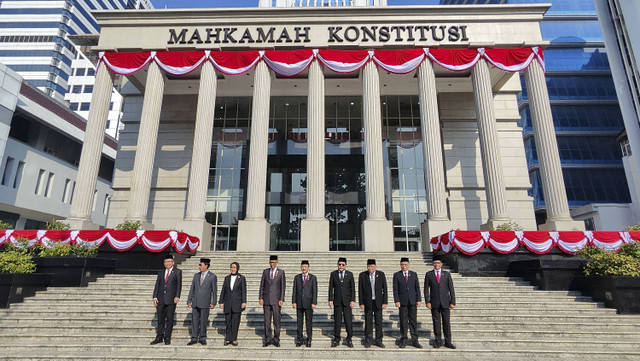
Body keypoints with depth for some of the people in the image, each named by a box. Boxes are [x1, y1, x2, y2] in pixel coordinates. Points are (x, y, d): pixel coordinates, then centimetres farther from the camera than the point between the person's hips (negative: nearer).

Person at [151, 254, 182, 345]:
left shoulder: (177, 272, 4)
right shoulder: (161, 273, 15)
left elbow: (179, 285, -2)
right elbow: (157, 285, 11)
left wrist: (177, 297, -11)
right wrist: (155, 297, 1)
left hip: (171, 299, -3)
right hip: (160, 299, 3)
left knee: (169, 319, 2)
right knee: (160, 319, 9)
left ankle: (167, 338, 10)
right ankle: (159, 337, 18)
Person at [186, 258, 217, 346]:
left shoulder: (212, 276, -3)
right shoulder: (196, 275, 10)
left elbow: (214, 291, -2)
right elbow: (192, 289, 12)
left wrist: (213, 303, -6)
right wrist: (189, 300, 6)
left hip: (205, 303, -4)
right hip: (195, 302, 4)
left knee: (203, 321, 3)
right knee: (194, 320, 7)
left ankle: (202, 338, 17)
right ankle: (194, 338, 17)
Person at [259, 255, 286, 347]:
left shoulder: (281, 272, 0)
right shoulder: (265, 272, 8)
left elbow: (283, 286, -2)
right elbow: (262, 285, 9)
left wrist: (281, 299, -8)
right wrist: (261, 298, 1)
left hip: (276, 300, -2)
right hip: (266, 300, 2)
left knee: (276, 320, 0)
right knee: (267, 320, 6)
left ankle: (276, 339, 12)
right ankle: (267, 339, 16)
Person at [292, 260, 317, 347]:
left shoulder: (313, 277, 1)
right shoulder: (297, 277, 7)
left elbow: (315, 291, -2)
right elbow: (294, 290, 7)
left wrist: (314, 302, -8)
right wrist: (294, 301, 0)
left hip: (309, 303, -2)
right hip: (299, 303, 2)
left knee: (309, 321, 2)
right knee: (299, 321, 7)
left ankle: (309, 339, 13)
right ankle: (299, 339, 17)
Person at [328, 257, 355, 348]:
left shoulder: (350, 274, 2)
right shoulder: (333, 274, 3)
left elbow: (352, 288, 2)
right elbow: (331, 287, 4)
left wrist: (353, 300, -4)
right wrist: (330, 300, -1)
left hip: (347, 300, -1)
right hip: (337, 300, 1)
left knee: (348, 320, -1)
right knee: (337, 320, 6)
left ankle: (349, 339, 13)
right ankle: (336, 339, 17)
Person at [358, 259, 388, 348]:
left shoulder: (381, 274, -1)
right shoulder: (362, 275, -3)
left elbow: (384, 288, 1)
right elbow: (360, 290, 0)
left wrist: (385, 302, -3)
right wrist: (361, 303, -4)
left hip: (378, 302, 1)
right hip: (368, 302, 0)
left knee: (379, 322, 5)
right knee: (368, 322, 5)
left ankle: (378, 341, 18)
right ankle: (368, 341, 18)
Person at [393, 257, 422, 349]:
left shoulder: (414, 274, 8)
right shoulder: (396, 275, 2)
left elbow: (417, 288, 8)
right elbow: (395, 289, -1)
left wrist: (418, 300, 0)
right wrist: (397, 301, -9)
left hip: (413, 301, 2)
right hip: (402, 302, -2)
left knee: (413, 321, 4)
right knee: (403, 322, 3)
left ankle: (414, 341, 12)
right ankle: (403, 341, 12)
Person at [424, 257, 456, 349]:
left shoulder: (446, 274, 6)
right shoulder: (429, 274, 4)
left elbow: (451, 289, 5)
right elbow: (426, 289, 3)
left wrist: (453, 302, -1)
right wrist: (427, 301, -5)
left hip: (445, 302, 0)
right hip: (434, 303, 0)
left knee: (446, 322, 3)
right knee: (436, 322, 5)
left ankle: (448, 342, 14)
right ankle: (438, 341, 15)